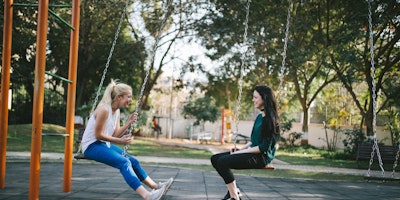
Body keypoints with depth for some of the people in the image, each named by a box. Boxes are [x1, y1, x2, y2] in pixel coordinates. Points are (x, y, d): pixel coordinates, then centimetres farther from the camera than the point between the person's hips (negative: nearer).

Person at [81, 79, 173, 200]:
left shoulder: (117, 111, 8)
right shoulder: (104, 109, -20)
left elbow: (115, 135, 6)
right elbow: (98, 135, -20)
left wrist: (128, 124, -6)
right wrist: (120, 141, -21)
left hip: (104, 144, 10)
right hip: (91, 146, -10)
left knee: (132, 161, 3)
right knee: (124, 162, -26)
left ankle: (155, 186, 7)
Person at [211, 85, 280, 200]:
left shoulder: (270, 119, -15)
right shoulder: (260, 117, 13)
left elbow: (264, 147, -18)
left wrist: (241, 152, -15)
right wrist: (241, 148, 5)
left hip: (262, 156, -10)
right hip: (253, 152, 10)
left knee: (223, 161, -24)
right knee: (215, 159, 2)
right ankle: (233, 190, 3)